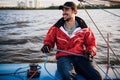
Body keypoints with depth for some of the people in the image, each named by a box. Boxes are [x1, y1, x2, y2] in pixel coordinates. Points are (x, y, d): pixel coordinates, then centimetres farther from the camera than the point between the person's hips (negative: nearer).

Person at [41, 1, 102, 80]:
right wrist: (47, 46, -6)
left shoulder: (84, 28, 7)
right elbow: (49, 40, 18)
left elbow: (91, 43, 15)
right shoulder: (56, 28, 7)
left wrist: (91, 52, -6)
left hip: (80, 57, 2)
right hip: (64, 57, -1)